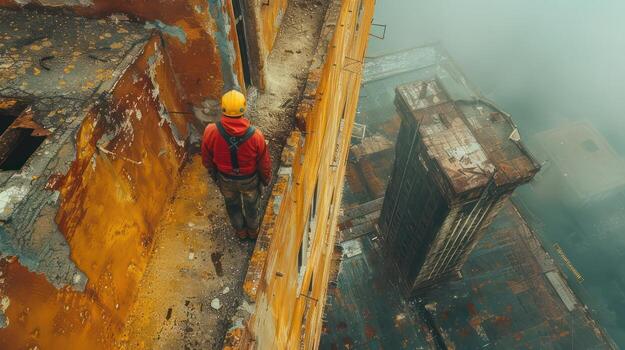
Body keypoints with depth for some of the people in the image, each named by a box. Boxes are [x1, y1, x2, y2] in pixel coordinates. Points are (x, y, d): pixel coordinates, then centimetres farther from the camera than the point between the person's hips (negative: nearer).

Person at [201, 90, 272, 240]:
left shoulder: (211, 131, -30)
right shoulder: (255, 135, -33)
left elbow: (207, 160, -12)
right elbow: (264, 163, -17)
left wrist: (214, 174, 10)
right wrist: (266, 179, 5)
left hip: (226, 179, 1)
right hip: (249, 179, -1)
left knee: (232, 204, 31)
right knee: (251, 204, 29)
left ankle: (240, 231, 56)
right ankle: (253, 231, 56)